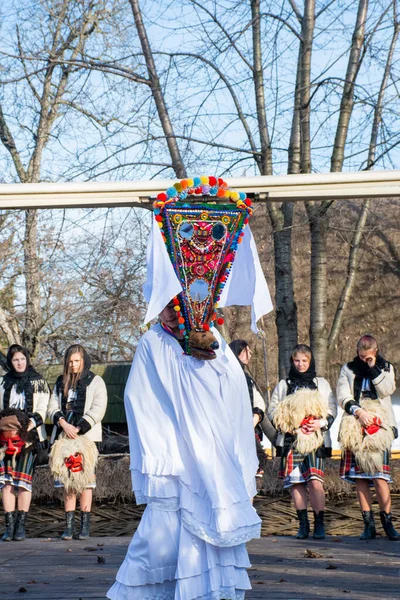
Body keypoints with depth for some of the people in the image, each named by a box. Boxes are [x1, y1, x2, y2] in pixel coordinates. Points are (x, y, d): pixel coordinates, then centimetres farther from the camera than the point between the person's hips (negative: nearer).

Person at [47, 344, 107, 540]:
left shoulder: (95, 382, 4)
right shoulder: (61, 382, 17)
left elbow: (97, 410, -6)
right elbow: (52, 407, 8)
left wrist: (78, 429, -15)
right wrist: (63, 423, -12)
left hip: (86, 436, -4)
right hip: (64, 437, 4)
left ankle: (85, 525, -3)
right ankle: (69, 524, 3)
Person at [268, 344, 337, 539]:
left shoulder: (321, 384, 15)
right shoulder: (283, 385, 15)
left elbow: (332, 409, 10)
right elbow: (273, 411, 9)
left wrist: (320, 423, -9)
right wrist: (287, 425, -8)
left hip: (316, 438, -1)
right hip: (290, 439, 1)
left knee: (315, 481, -13)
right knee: (295, 483, -2)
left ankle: (319, 524, -6)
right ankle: (303, 524, 5)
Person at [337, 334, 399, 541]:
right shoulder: (348, 370, 11)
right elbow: (343, 396, 1)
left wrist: (373, 368, -10)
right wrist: (359, 411, -13)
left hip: (379, 427, -2)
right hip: (355, 428, 2)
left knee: (379, 476, -12)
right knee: (359, 478, -1)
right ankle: (368, 524, 5)